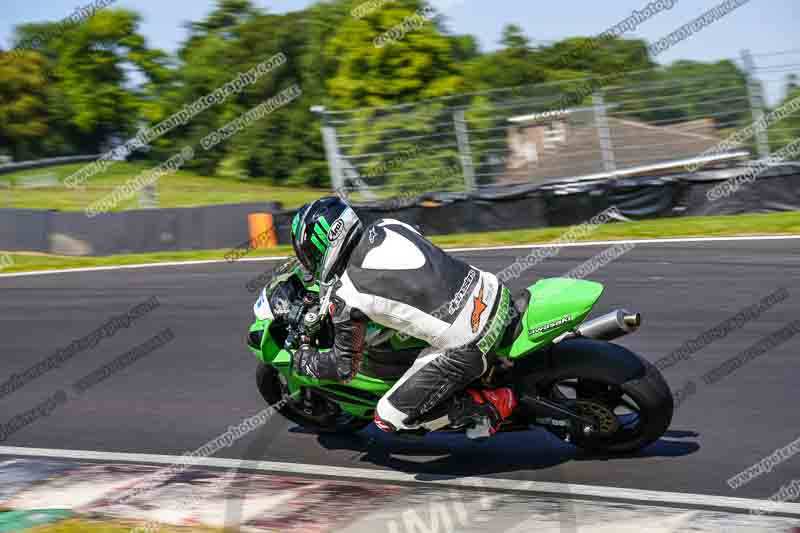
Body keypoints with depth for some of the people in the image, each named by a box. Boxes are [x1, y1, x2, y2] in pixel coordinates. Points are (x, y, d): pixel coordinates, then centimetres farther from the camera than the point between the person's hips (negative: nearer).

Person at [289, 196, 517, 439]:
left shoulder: (346, 296, -10)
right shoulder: (386, 226, 7)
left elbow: (345, 367, 3)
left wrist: (301, 360, 22)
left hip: (467, 350, -7)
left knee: (388, 418, 5)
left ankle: (493, 403, 2)